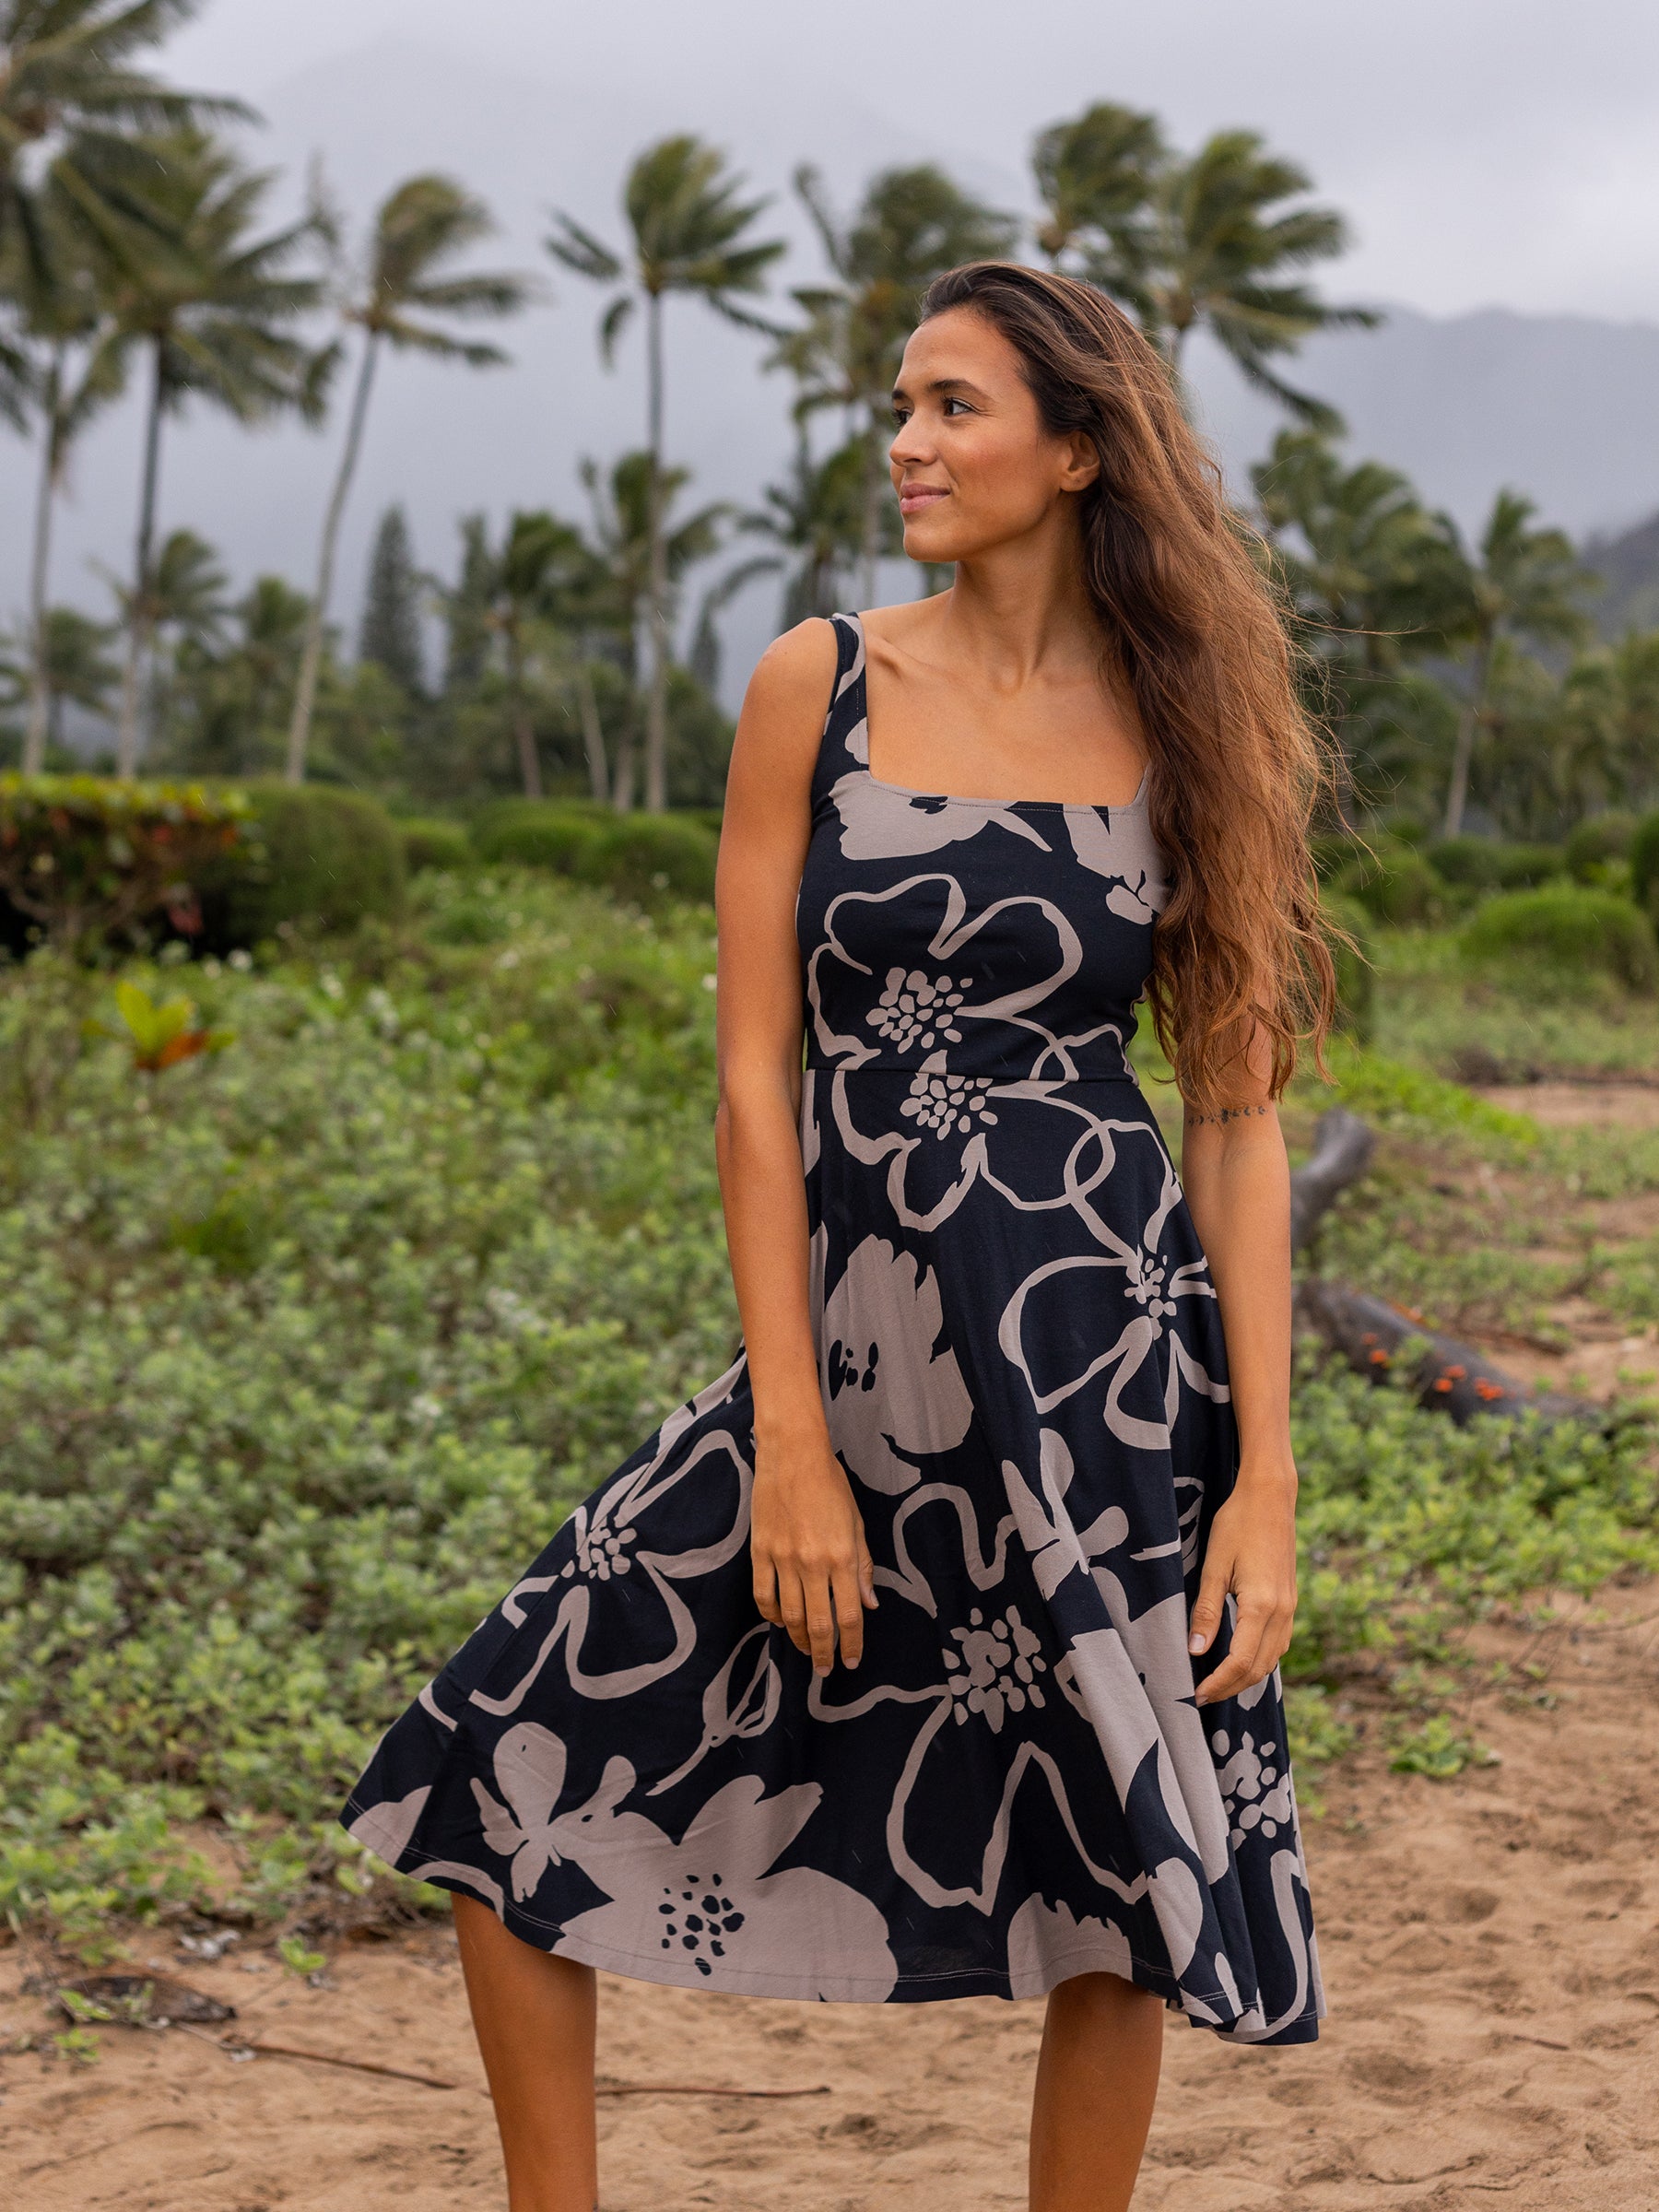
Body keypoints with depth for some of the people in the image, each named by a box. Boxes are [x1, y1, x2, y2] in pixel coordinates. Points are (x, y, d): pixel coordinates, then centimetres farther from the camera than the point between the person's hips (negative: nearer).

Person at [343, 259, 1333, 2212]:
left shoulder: (1180, 724, 1)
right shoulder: (821, 687, 1)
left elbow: (1240, 1113, 2)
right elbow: (756, 1076, -2)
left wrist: (1265, 1477, -5)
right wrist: (792, 1444, -8)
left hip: (1109, 1342, -1)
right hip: (853, 1340, 1)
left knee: (1124, 1858, 7)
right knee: (509, 1768, 0)